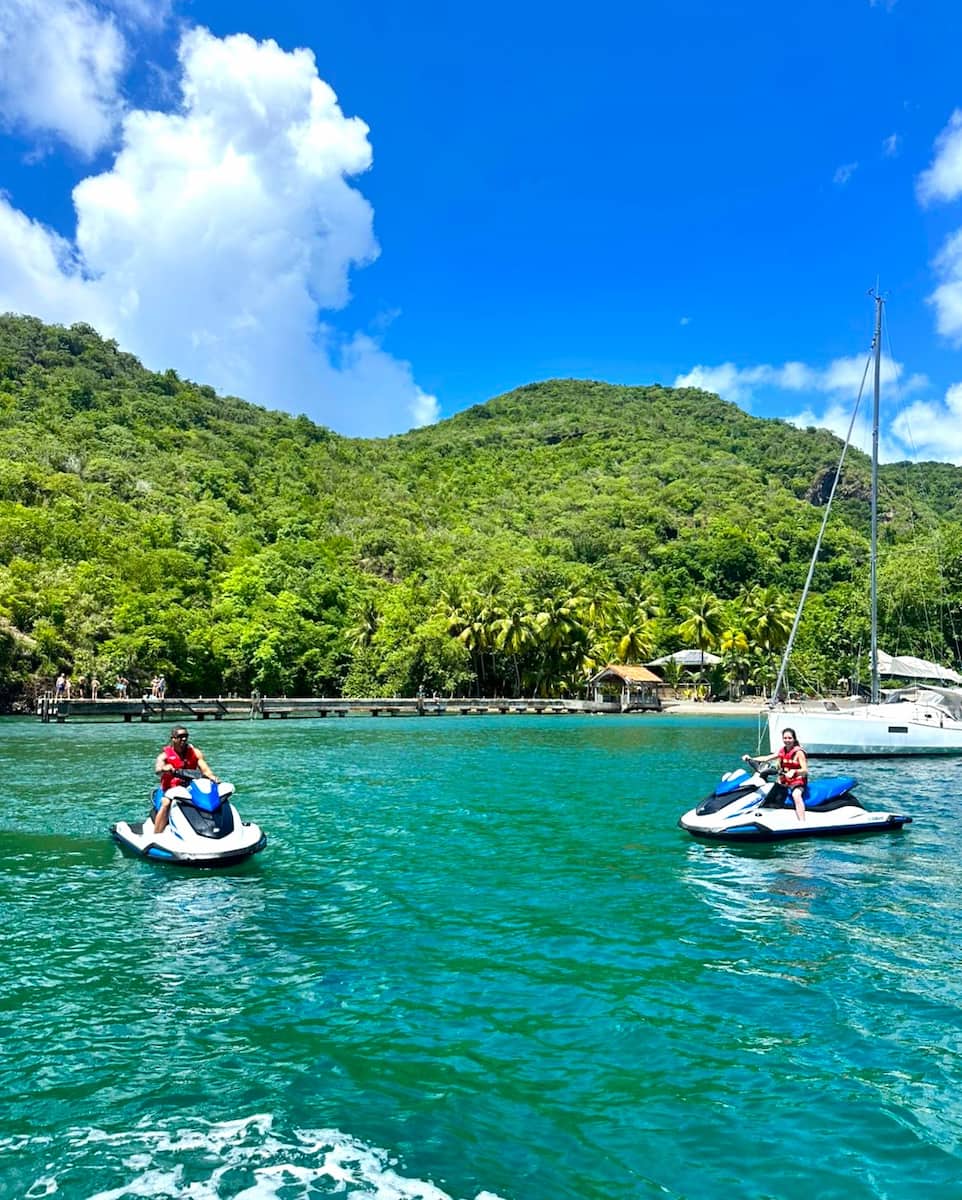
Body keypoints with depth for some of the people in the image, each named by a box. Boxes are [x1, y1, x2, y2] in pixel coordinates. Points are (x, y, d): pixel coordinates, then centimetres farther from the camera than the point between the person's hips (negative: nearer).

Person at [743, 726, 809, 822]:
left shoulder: (799, 752, -8)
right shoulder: (782, 751, 11)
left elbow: (805, 771, -16)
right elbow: (767, 758, 5)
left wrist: (794, 771, -37)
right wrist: (751, 759, -8)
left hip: (797, 782, -8)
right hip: (784, 782, 8)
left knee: (796, 795, -38)